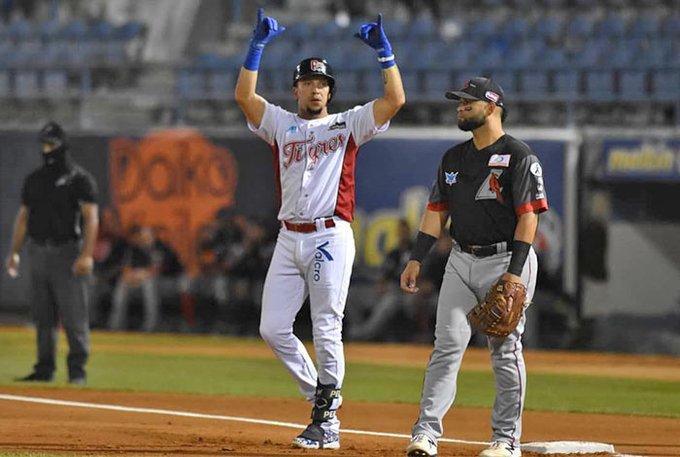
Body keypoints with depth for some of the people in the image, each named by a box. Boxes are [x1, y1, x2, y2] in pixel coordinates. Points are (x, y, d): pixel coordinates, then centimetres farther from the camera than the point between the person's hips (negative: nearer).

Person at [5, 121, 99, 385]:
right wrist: (14, 252, 11)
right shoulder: (34, 180, 15)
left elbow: (91, 218, -10)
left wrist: (86, 254, -20)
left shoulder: (80, 179, -3)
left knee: (74, 314, -7)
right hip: (38, 252, 6)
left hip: (68, 252, -6)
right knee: (42, 316, 8)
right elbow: (24, 217, 18)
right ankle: (45, 369, 12)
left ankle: (77, 370, -4)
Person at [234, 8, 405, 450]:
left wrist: (383, 49, -8)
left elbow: (396, 99, -3)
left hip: (331, 238, -4)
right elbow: (244, 95, 1)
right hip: (289, 239, 4)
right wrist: (259, 44, -4)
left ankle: (327, 419, 0)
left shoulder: (348, 124, 8)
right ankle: (319, 397, 13)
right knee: (273, 328, -2)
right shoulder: (280, 123, 15)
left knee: (326, 331, -6)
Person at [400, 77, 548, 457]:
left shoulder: (518, 156, -8)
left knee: (505, 351, -1)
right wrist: (417, 259, 6)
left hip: (506, 261, -6)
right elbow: (437, 211, 16)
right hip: (462, 261, 6)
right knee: (447, 346, -2)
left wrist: (514, 272, -19)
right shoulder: (454, 158, 14)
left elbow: (529, 215, -13)